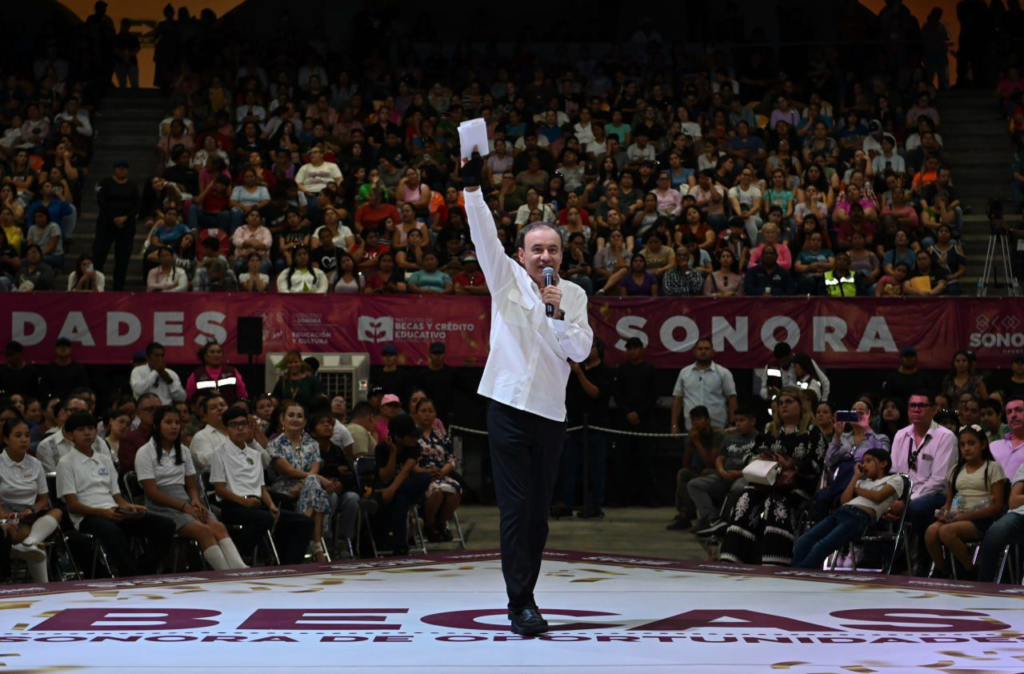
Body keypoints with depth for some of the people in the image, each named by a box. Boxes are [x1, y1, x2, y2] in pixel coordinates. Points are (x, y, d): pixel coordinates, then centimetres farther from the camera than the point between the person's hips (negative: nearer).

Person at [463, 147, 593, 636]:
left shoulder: (574, 295, 9)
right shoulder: (506, 278, 4)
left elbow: (581, 350, 1)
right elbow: (485, 236, -9)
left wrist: (559, 315, -13)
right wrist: (473, 187, -20)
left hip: (551, 412, 3)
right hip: (508, 405, -3)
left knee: (539, 511, 7)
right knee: (515, 508, -8)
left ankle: (525, 596, 17)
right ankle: (520, 603, -6)